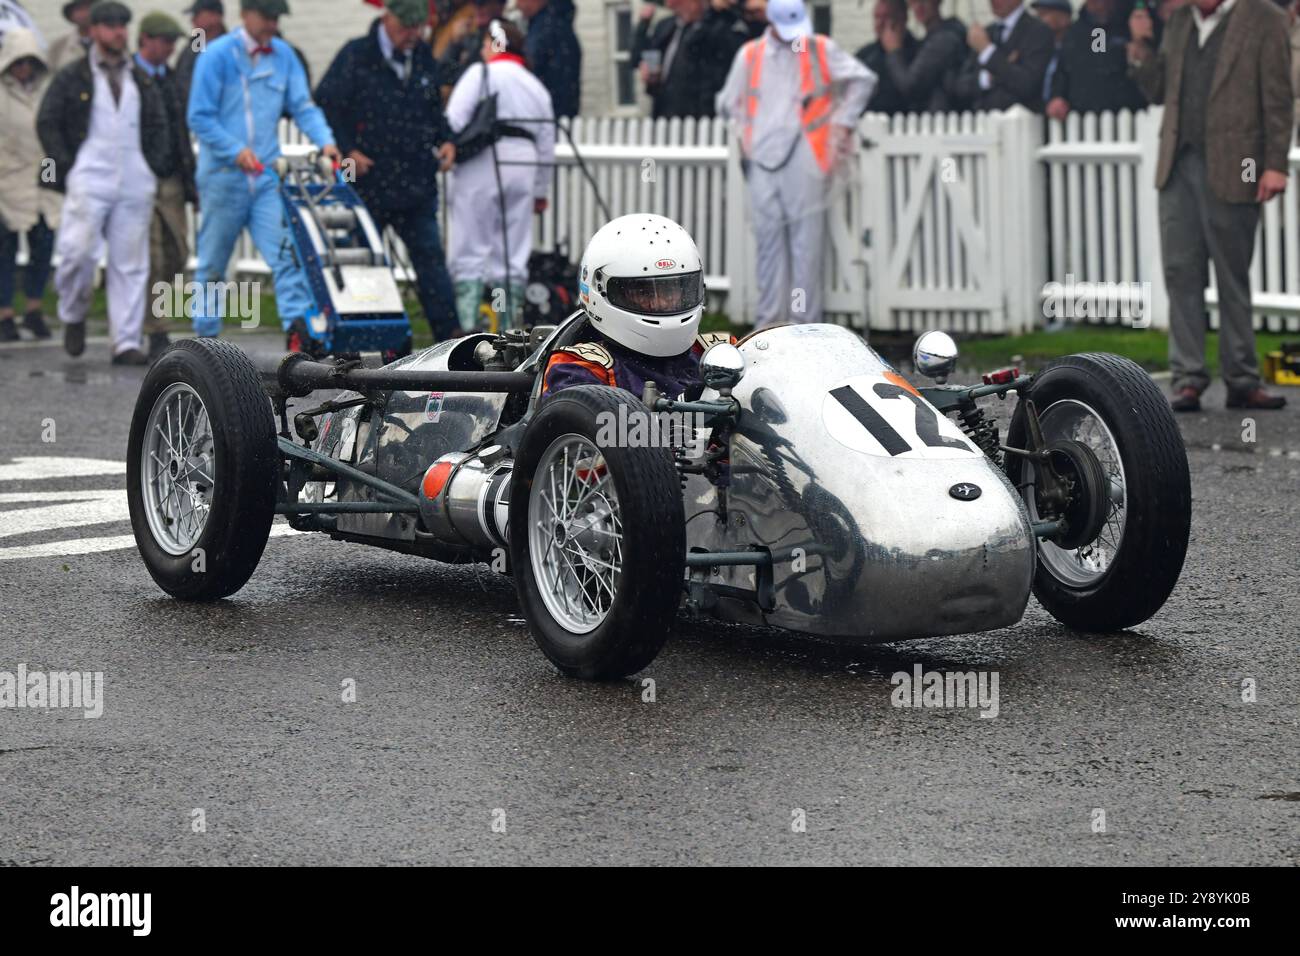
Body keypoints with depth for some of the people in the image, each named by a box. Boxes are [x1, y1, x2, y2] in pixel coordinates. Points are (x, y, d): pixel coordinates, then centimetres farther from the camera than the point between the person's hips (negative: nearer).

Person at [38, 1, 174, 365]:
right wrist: (66, 166, -5)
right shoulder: (73, 77, 6)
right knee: (80, 252, -12)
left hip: (135, 183, 3)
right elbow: (47, 123, 4)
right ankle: (73, 317, 14)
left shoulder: (144, 81, 17)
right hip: (89, 181, -3)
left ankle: (127, 343, 1)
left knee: (130, 263, 0)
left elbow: (160, 127, 21)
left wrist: (155, 167, 7)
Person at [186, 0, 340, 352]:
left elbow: (302, 106, 8)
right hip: (223, 175, -3)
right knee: (212, 264, 8)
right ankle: (206, 333, 20)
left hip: (267, 176, 3)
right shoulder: (217, 55, -7)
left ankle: (299, 327, -19)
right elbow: (200, 118, -8)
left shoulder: (283, 55, 7)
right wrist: (236, 151, -19)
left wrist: (325, 140, -9)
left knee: (287, 252, -12)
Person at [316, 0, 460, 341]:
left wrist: (444, 140, 5)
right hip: (368, 183, -4)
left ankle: (450, 335, 2)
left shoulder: (424, 57, 11)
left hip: (418, 183, 4)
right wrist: (347, 150, -15)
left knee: (431, 259, 2)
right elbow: (326, 105, -5)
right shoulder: (355, 56, -5)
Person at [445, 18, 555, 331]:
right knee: (514, 255, 8)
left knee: (470, 253, -4)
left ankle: (466, 325, -10)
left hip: (482, 163, -5)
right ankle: (510, 326, 7)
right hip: (523, 166, 5)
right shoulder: (537, 87, 20)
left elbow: (455, 119, -12)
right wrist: (541, 191, 26)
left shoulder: (481, 73, 0)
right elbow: (547, 144, 22)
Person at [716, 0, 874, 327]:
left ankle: (806, 320, -1)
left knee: (807, 238, -4)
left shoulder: (820, 49, 4)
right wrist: (747, 133, 9)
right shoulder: (750, 55, 11)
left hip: (805, 158, -2)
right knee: (769, 239, 4)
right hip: (763, 160, 3)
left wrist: (843, 122, 3)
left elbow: (863, 79, 6)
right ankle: (769, 319, 8)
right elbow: (728, 104, 20)